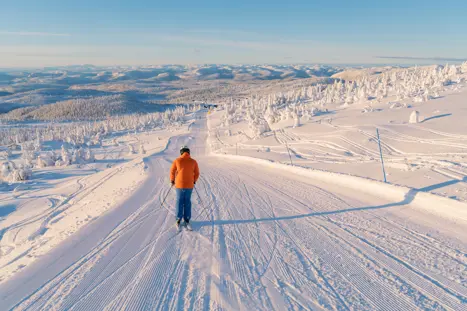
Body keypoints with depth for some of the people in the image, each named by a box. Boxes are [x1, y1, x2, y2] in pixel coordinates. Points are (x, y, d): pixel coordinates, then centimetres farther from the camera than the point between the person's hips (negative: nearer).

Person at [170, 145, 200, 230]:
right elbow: (197, 173, 5)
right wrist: (194, 181, 22)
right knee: (187, 202, 13)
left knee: (179, 201, 12)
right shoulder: (193, 161, -4)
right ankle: (187, 220, 17)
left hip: (179, 185, -1)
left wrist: (172, 181, 20)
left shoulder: (177, 160, -7)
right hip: (189, 185, 1)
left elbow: (172, 171, 3)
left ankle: (179, 220, 18)